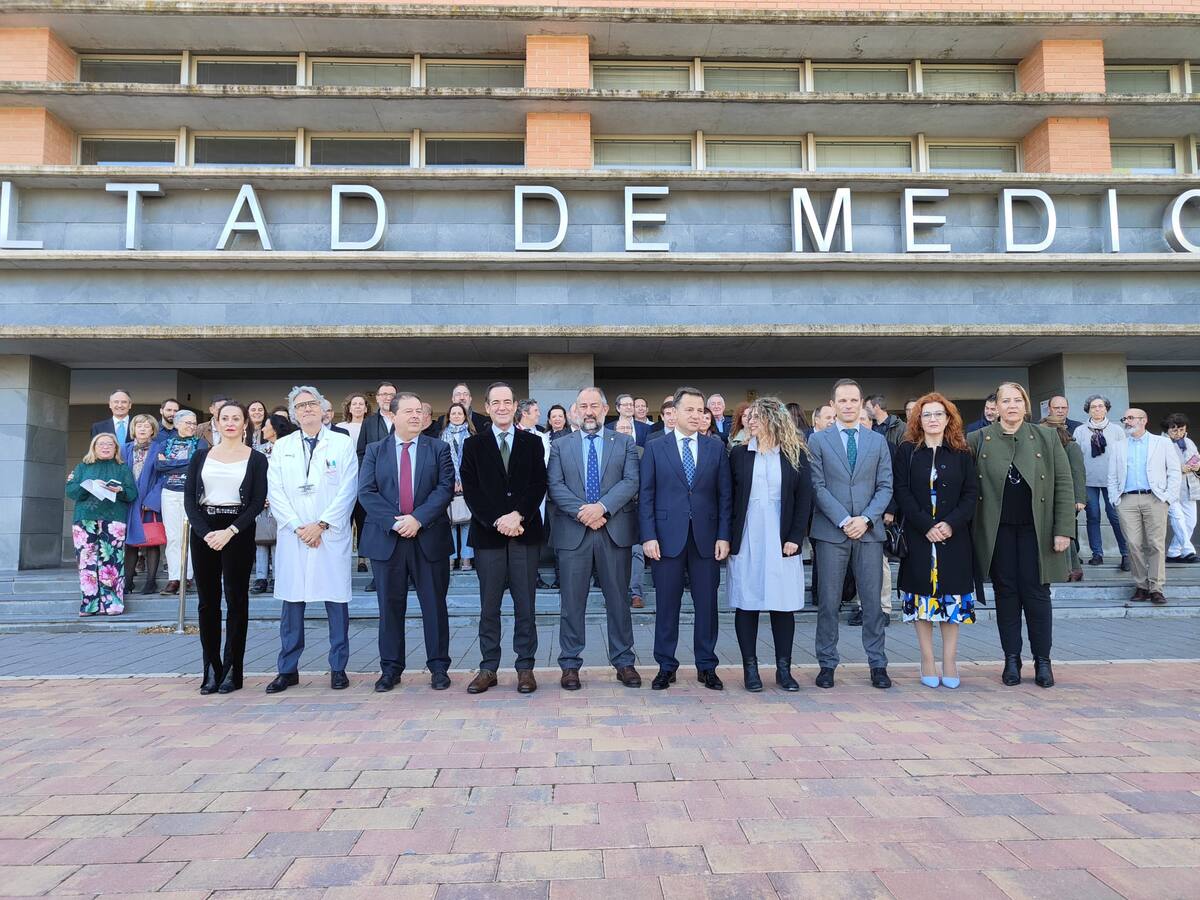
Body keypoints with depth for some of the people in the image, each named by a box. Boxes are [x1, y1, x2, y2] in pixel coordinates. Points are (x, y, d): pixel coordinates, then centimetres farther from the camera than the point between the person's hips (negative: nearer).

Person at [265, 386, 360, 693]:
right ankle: (288, 669, 15)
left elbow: (348, 490, -3)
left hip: (332, 535, -2)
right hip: (292, 536, 2)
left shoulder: (342, 443, 4)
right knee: (291, 602, 5)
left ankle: (338, 668, 12)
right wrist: (298, 527, -7)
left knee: (337, 602, 1)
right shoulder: (282, 446, 11)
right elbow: (275, 492, 5)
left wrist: (321, 525, -10)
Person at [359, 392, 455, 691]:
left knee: (435, 605, 5)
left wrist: (418, 518, -17)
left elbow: (445, 488, -5)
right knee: (390, 606, 8)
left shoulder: (439, 449, 5)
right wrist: (394, 522, -14)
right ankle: (390, 668, 20)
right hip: (386, 539, 1)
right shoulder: (374, 451, 8)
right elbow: (366, 492, -2)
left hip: (429, 538, -1)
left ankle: (439, 667, 16)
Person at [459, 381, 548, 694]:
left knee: (525, 604, 4)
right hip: (487, 533, 0)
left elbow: (539, 485, 1)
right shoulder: (473, 445, 8)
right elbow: (470, 490, 0)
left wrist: (518, 515, -13)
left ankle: (525, 667, 13)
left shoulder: (532, 443, 9)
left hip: (525, 532, 0)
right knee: (489, 606, 5)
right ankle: (488, 668, 15)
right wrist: (497, 521, -11)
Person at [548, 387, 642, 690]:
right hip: (572, 532, 0)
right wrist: (581, 512, -14)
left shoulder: (625, 443, 8)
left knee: (618, 600, 7)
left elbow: (631, 481, -4)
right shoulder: (560, 446, 10)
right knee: (572, 601, 5)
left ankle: (623, 662, 19)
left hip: (615, 530, 0)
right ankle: (570, 664, 15)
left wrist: (602, 507, -17)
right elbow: (555, 485, -1)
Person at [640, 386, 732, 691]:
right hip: (667, 537, -1)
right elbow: (646, 496, 1)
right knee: (667, 605, 5)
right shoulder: (654, 448, 4)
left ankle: (707, 666, 20)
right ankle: (666, 667, 18)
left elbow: (725, 495, 6)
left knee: (707, 604, 7)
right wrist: (648, 536, -7)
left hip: (706, 537, 2)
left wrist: (724, 536, -1)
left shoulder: (716, 448, 8)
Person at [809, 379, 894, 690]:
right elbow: (818, 486, -3)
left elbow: (885, 486, 6)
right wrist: (844, 520, -12)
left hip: (869, 530, 2)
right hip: (830, 531, -2)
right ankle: (827, 664, 11)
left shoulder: (878, 441, 11)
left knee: (872, 600, 5)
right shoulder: (818, 440, 4)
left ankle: (877, 664, 15)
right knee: (828, 602, 2)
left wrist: (866, 519, -9)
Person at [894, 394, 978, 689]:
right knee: (922, 596, 1)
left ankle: (949, 662, 13)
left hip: (954, 537, 1)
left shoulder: (961, 453, 6)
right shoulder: (906, 452, 3)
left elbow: (971, 493, 2)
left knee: (952, 596, 3)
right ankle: (928, 662, 10)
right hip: (917, 536, -1)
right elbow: (902, 493, -3)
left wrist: (951, 523, -13)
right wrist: (926, 526, -13)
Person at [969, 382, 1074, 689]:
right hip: (998, 531, 0)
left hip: (1035, 528, 0)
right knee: (1006, 592, 6)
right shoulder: (978, 440, 2)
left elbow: (1064, 484, 1)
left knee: (1036, 593, 3)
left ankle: (1042, 660, 16)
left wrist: (1063, 530, -5)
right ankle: (1011, 659, 16)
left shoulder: (1046, 438, 4)